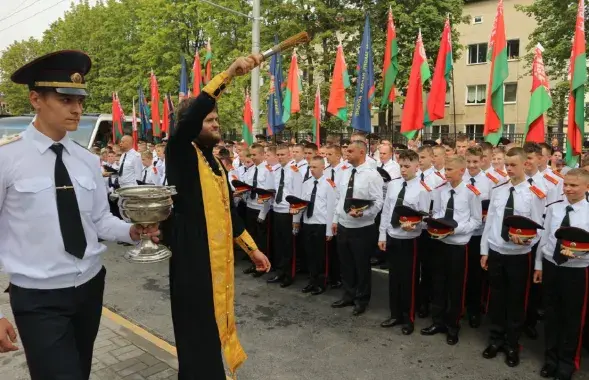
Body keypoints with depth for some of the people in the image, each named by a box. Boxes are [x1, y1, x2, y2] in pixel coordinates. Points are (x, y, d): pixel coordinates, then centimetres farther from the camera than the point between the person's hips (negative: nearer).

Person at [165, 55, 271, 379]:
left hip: (221, 255, 8)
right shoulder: (181, 154, -8)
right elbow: (190, 115, -29)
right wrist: (229, 74, -31)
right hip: (193, 257, -7)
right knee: (199, 328, 3)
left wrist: (252, 248, 17)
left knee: (219, 320, 19)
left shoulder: (216, 162, 14)